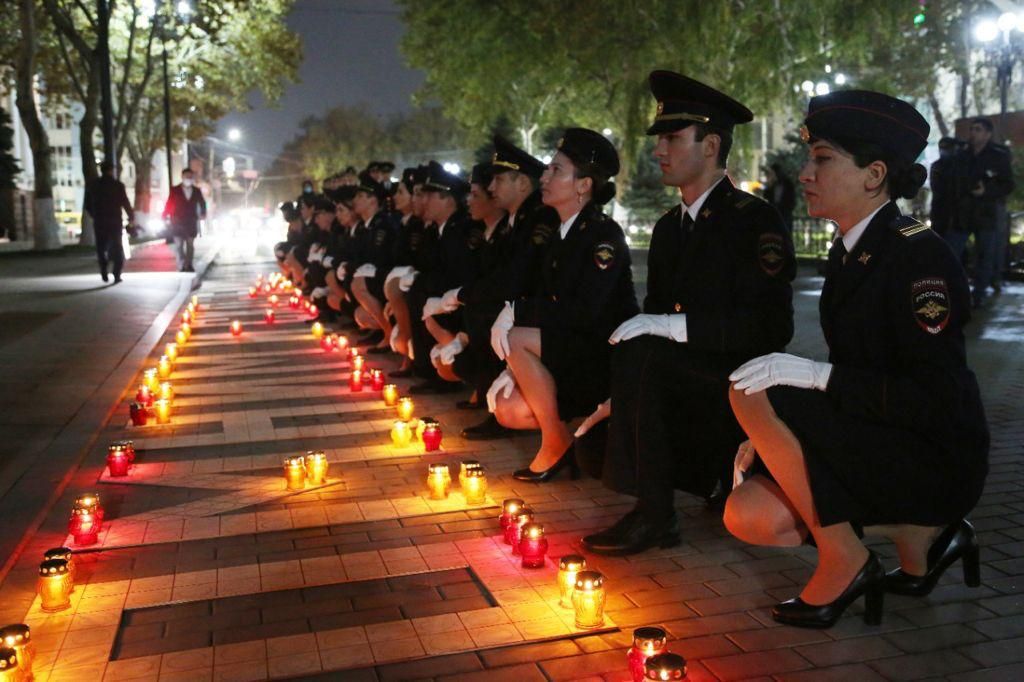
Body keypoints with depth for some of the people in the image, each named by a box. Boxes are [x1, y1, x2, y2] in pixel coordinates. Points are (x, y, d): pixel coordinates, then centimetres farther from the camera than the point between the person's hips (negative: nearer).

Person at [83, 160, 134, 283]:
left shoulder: (92, 185, 4)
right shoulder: (118, 185, -6)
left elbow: (87, 205, 8)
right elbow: (125, 203, -7)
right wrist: (131, 217, 5)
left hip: (99, 222, 2)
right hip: (115, 221, -2)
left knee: (101, 248, 12)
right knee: (117, 248, 7)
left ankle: (104, 271, -6)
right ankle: (117, 274, -1)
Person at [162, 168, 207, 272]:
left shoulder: (197, 191, 5)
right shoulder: (175, 190, -1)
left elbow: (202, 203, 16)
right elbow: (169, 203, -3)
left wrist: (202, 213, 2)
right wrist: (165, 216, -9)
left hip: (191, 222, 3)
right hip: (177, 222, -2)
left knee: (190, 244, 8)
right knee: (179, 245, -8)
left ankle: (188, 266, 17)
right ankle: (182, 266, -11)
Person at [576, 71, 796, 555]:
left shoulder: (755, 220, -12)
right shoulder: (668, 227, 12)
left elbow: (771, 327, -21)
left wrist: (674, 326, -26)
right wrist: (625, 398, 1)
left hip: (739, 388, -7)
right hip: (677, 388, 8)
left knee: (640, 355, -30)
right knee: (596, 446, -8)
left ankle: (654, 514, -19)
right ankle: (719, 477, 8)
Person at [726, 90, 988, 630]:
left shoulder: (919, 253, -19)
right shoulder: (848, 252, 8)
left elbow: (933, 398, -25)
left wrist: (814, 375, -29)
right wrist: (773, 436, 4)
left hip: (935, 461, -8)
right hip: (874, 444, 8)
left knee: (752, 394, -23)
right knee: (747, 517, -4)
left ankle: (844, 559, -7)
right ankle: (916, 533, 10)